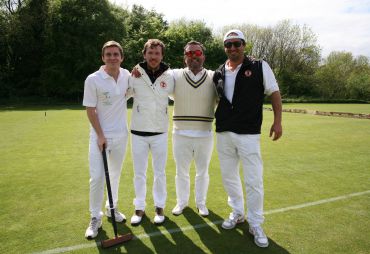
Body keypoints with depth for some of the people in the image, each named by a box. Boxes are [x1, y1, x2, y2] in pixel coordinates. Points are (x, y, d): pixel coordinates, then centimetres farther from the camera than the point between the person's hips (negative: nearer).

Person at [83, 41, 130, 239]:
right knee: (97, 177, -5)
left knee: (116, 174, 15)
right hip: (100, 135, -4)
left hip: (121, 134, 4)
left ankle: (112, 208, 34)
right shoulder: (93, 79, -12)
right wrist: (100, 136, -13)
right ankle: (95, 217, 14)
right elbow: (90, 110, -9)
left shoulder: (126, 75, 1)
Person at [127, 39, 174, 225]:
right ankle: (139, 208, 29)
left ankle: (159, 207, 30)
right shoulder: (135, 76, -5)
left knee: (160, 172, 11)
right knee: (139, 173, 11)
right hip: (138, 132, 0)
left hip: (160, 133, 1)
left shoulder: (169, 77, -2)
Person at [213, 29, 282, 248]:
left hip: (249, 134, -4)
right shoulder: (219, 73, 8)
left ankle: (255, 224, 18)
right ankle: (237, 213, 35)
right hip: (223, 133, 5)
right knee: (229, 176, 14)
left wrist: (277, 121, -4)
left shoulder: (260, 67, -2)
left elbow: (274, 93, 1)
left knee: (254, 180, -1)